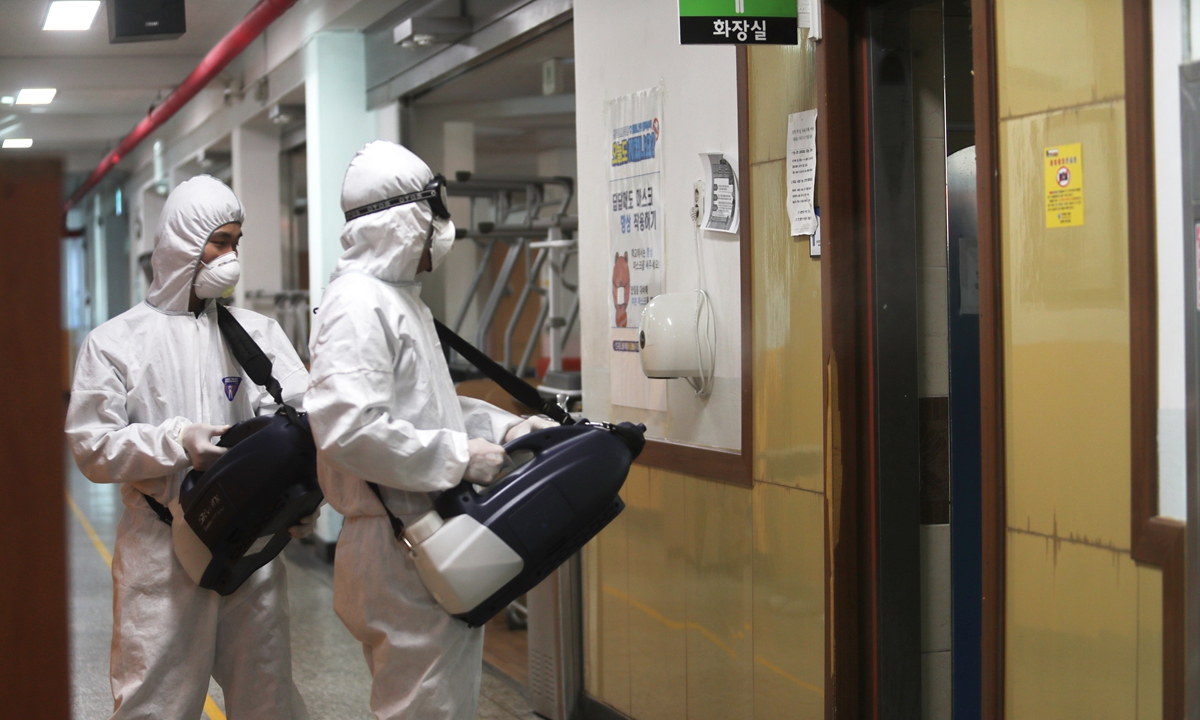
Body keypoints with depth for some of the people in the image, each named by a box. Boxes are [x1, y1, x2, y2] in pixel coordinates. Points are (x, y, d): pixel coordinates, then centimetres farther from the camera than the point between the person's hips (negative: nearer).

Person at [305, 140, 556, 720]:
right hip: (399, 552, -11)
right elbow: (347, 429, -29)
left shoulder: (400, 300, 18)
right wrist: (459, 457, -22)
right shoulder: (358, 305, -17)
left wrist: (502, 427, 12)